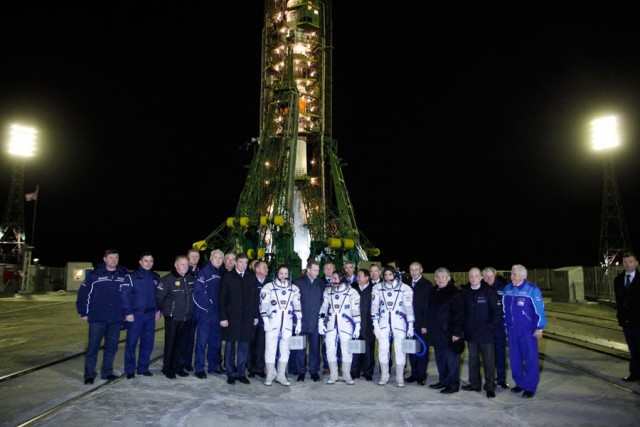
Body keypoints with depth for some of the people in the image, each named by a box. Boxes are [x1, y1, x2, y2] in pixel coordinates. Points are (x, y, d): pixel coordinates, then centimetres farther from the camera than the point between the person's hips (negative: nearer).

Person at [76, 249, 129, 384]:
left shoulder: (124, 275, 3)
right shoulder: (94, 275, -3)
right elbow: (83, 294, -1)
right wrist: (84, 313, -2)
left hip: (116, 320, 2)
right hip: (97, 318, -2)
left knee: (111, 347, 10)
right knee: (93, 347, 2)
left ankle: (107, 372, 23)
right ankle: (89, 374, 14)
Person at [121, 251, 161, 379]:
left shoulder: (156, 277, 10)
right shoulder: (131, 277, -5)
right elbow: (125, 295, -9)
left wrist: (158, 310, 10)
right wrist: (128, 313, -13)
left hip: (151, 315, 4)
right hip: (135, 315, -4)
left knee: (148, 343, 8)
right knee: (131, 343, 0)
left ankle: (143, 368, 19)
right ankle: (130, 370, 11)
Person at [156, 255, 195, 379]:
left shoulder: (192, 278, 2)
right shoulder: (167, 279, -14)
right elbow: (158, 296, -9)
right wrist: (164, 309, 1)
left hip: (187, 317, 5)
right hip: (172, 318, -4)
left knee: (182, 343, 12)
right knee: (170, 343, 4)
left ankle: (179, 366, 24)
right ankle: (168, 369, 17)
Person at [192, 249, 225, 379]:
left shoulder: (221, 272, 11)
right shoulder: (204, 271, -9)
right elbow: (198, 291, -16)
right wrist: (207, 305, -15)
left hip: (217, 312, 7)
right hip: (205, 312, -7)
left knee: (216, 340, 13)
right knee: (202, 340, -2)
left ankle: (214, 365, 24)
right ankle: (199, 369, 6)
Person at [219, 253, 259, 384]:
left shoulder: (251, 277, 7)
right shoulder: (227, 277, -1)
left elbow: (255, 297, 8)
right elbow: (222, 298, -3)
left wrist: (256, 315, 4)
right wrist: (223, 317, -9)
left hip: (247, 317, 2)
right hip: (231, 317, -2)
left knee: (244, 345, 7)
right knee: (230, 345, 6)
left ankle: (241, 372, 18)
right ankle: (231, 373, 17)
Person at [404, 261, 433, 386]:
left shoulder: (427, 285, -6)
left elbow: (429, 306, -9)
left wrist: (425, 324, -13)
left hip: (422, 324, -4)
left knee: (422, 350, 3)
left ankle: (422, 375, 13)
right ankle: (414, 374, 19)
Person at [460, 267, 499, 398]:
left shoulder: (489, 291, -7)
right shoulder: (464, 291, 2)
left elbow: (495, 310, -7)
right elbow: (460, 310, 8)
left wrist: (490, 326, -11)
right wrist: (464, 327, 3)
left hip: (486, 333, -3)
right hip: (470, 333, 4)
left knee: (489, 361, 2)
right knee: (473, 360, 14)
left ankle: (490, 387, 13)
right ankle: (475, 383, 26)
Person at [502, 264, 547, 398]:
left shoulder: (532, 289, -11)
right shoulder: (507, 289, 5)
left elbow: (539, 310, -10)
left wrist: (539, 328, -11)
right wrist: (505, 326, 14)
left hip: (528, 330, -5)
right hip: (512, 330, 5)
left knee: (530, 359, 3)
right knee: (515, 359, 11)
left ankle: (530, 387, 13)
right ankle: (520, 383, 25)